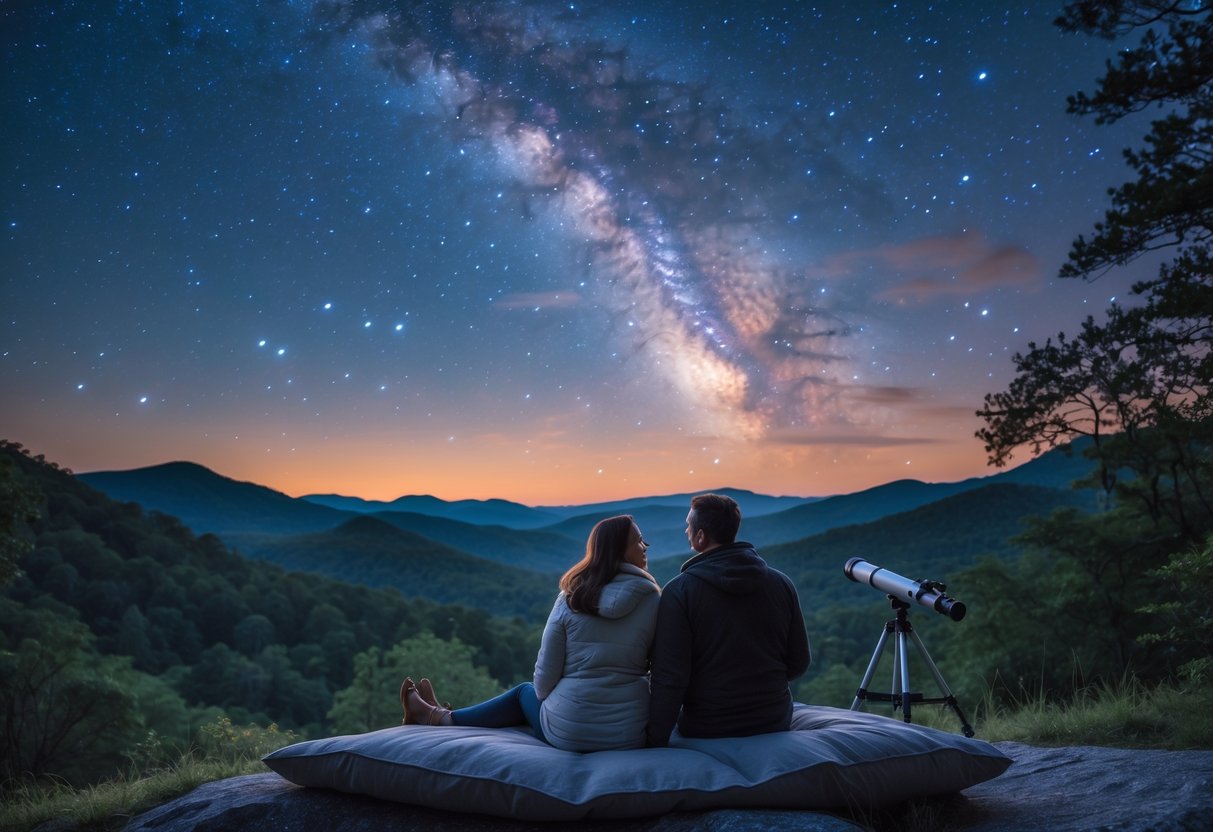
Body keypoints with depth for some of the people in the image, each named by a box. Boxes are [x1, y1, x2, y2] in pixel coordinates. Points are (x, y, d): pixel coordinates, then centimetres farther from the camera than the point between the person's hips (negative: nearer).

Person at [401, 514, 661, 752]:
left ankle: (440, 717, 50)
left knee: (524, 693, 32)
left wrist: (548, 700, 19)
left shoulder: (571, 597, -5)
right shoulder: (654, 600, -7)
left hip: (568, 731, -2)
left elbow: (545, 675, -2)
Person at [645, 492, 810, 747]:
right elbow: (799, 663, 5)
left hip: (705, 733, -4)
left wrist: (655, 741, -10)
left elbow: (669, 677, -17)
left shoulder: (679, 590, -14)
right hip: (776, 725, 4)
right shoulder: (782, 583, -1)